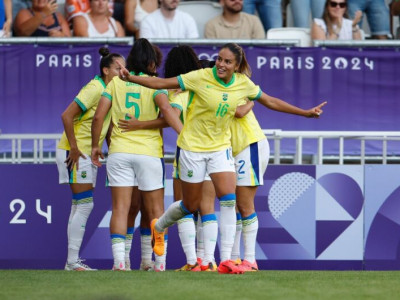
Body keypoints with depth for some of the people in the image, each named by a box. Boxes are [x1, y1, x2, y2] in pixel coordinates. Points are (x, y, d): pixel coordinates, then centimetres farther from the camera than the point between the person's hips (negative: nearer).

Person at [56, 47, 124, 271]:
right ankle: (72, 261, -10)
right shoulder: (95, 88, -16)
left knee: (81, 207, 9)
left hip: (88, 154, 9)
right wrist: (74, 149, -20)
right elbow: (67, 116, -22)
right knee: (84, 205, -11)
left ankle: (73, 261, 12)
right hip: (75, 153, -9)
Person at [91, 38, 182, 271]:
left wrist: (95, 145, 12)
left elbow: (99, 116, 1)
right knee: (155, 209, 7)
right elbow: (166, 108, -20)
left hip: (119, 151, 2)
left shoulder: (116, 83, 6)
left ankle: (119, 261, -11)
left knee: (120, 208, 0)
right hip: (149, 153, -2)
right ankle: (160, 263, 7)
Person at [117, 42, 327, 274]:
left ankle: (226, 259, -13)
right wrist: (131, 78, -22)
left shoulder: (243, 83, -4)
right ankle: (158, 227, 40)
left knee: (229, 200, -14)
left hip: (221, 148, 3)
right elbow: (162, 83, -13)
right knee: (191, 206, 7)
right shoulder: (201, 77, -16)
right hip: (193, 147, -3)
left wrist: (306, 113, 11)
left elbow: (271, 102, 9)